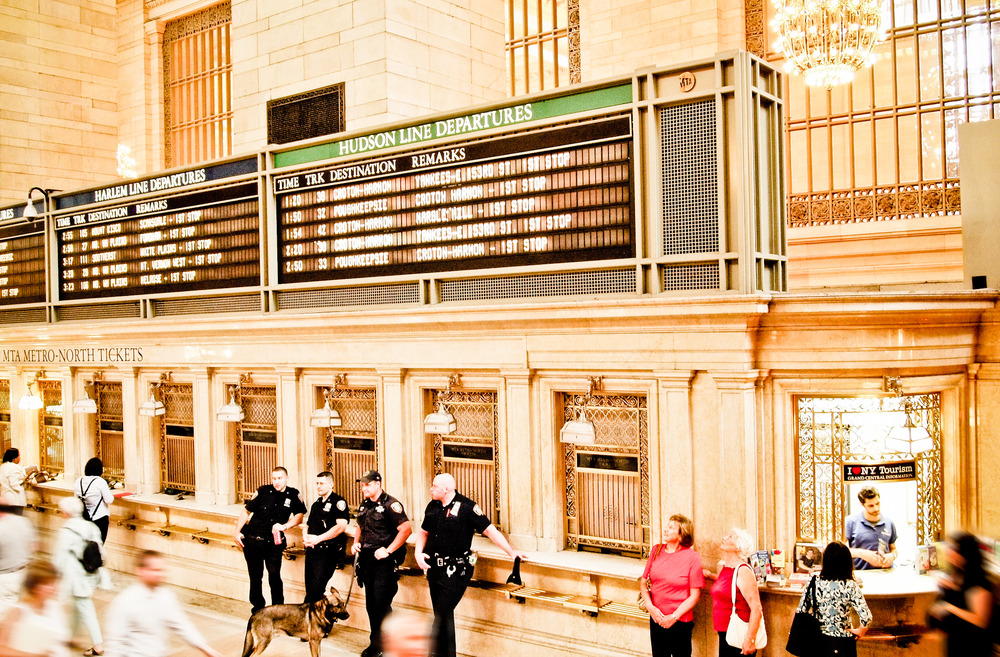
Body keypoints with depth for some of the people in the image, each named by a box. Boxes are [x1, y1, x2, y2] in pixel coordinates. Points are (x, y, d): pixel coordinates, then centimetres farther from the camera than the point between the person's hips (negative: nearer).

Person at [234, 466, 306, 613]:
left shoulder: (293, 495, -3)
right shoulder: (263, 491, -6)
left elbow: (299, 515, 0)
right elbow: (246, 511, 0)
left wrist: (284, 526, -16)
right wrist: (237, 532, -6)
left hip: (274, 542, 0)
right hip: (252, 539, 1)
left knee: (274, 575, -11)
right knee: (255, 576, 9)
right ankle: (257, 607, 25)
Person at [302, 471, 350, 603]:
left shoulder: (338, 502, -7)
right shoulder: (316, 504, 19)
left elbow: (341, 526, -20)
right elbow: (308, 525, 25)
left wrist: (318, 539, -21)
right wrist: (306, 536, 0)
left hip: (327, 552, -8)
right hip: (311, 550, 8)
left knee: (316, 589, -11)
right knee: (309, 589, 10)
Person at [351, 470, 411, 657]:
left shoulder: (390, 504, -13)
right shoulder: (364, 505, 12)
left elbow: (406, 529, -20)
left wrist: (388, 550, -21)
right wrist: (356, 543, 8)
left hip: (384, 562, -8)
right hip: (367, 559, 8)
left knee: (381, 603, -8)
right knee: (371, 604, 12)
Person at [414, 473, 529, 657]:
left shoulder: (466, 507, -13)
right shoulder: (433, 506, 6)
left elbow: (490, 530, -12)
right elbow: (423, 532, 20)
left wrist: (511, 552, -16)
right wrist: (418, 552, 2)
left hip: (455, 571, -6)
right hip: (434, 566, 7)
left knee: (443, 613, -10)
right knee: (442, 615, 15)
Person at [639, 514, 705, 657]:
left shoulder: (692, 557, -9)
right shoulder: (656, 550, 3)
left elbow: (695, 595, -8)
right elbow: (644, 582, 8)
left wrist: (674, 617, -11)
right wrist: (650, 607, -6)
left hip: (680, 621, -4)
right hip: (656, 618, 4)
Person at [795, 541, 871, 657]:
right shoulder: (850, 586, -16)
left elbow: (800, 612, -8)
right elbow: (866, 617, -22)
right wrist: (861, 630, -2)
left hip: (819, 642, 2)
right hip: (843, 643, -2)